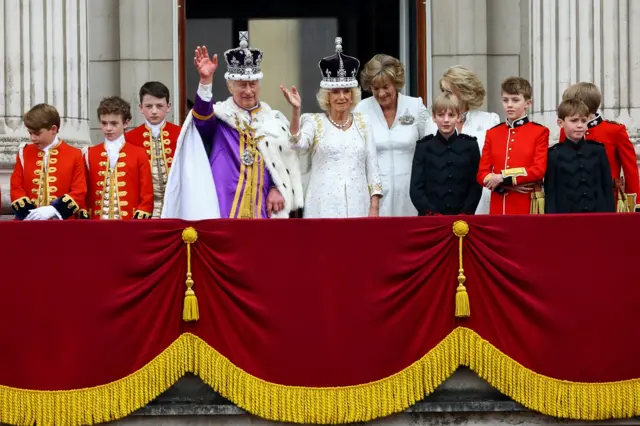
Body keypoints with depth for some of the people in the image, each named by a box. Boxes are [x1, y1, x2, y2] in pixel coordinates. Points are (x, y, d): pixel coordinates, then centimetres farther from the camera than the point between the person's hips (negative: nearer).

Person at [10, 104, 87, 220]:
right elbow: (16, 188, 6)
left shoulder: (74, 155, 2)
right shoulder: (24, 153, 10)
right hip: (28, 223, 2)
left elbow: (79, 192, -3)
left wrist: (53, 210, -16)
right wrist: (27, 213, -11)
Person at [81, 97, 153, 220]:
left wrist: (141, 219, -6)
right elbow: (82, 192, 10)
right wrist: (84, 219, 1)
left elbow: (147, 194, 3)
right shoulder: (90, 154, 9)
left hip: (130, 224, -1)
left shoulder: (139, 154, 4)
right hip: (97, 224, 1)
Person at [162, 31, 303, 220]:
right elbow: (202, 116, -19)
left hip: (261, 209, 3)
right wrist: (206, 81, -35)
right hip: (223, 209, -3)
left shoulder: (274, 120, 15)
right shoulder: (220, 116, 4)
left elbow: (287, 160, 16)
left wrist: (278, 189, 0)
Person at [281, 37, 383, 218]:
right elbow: (298, 143, -17)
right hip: (324, 207, -2)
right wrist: (296, 110, -31)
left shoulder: (362, 122, 11)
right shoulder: (314, 122, 3)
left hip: (357, 206, 3)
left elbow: (372, 166, 11)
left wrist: (374, 207, 4)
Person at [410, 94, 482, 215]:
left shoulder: (470, 145, 7)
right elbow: (416, 189, 1)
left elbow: (476, 186, 5)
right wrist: (433, 214, -10)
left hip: (462, 219, 0)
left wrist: (465, 214, -7)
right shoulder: (424, 147, 5)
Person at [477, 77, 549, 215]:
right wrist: (507, 186, -10)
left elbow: (539, 170, -8)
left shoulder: (540, 132, 2)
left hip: (527, 206, -3)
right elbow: (482, 174, 7)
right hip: (498, 206, 3)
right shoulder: (492, 133, 12)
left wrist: (503, 178, -12)